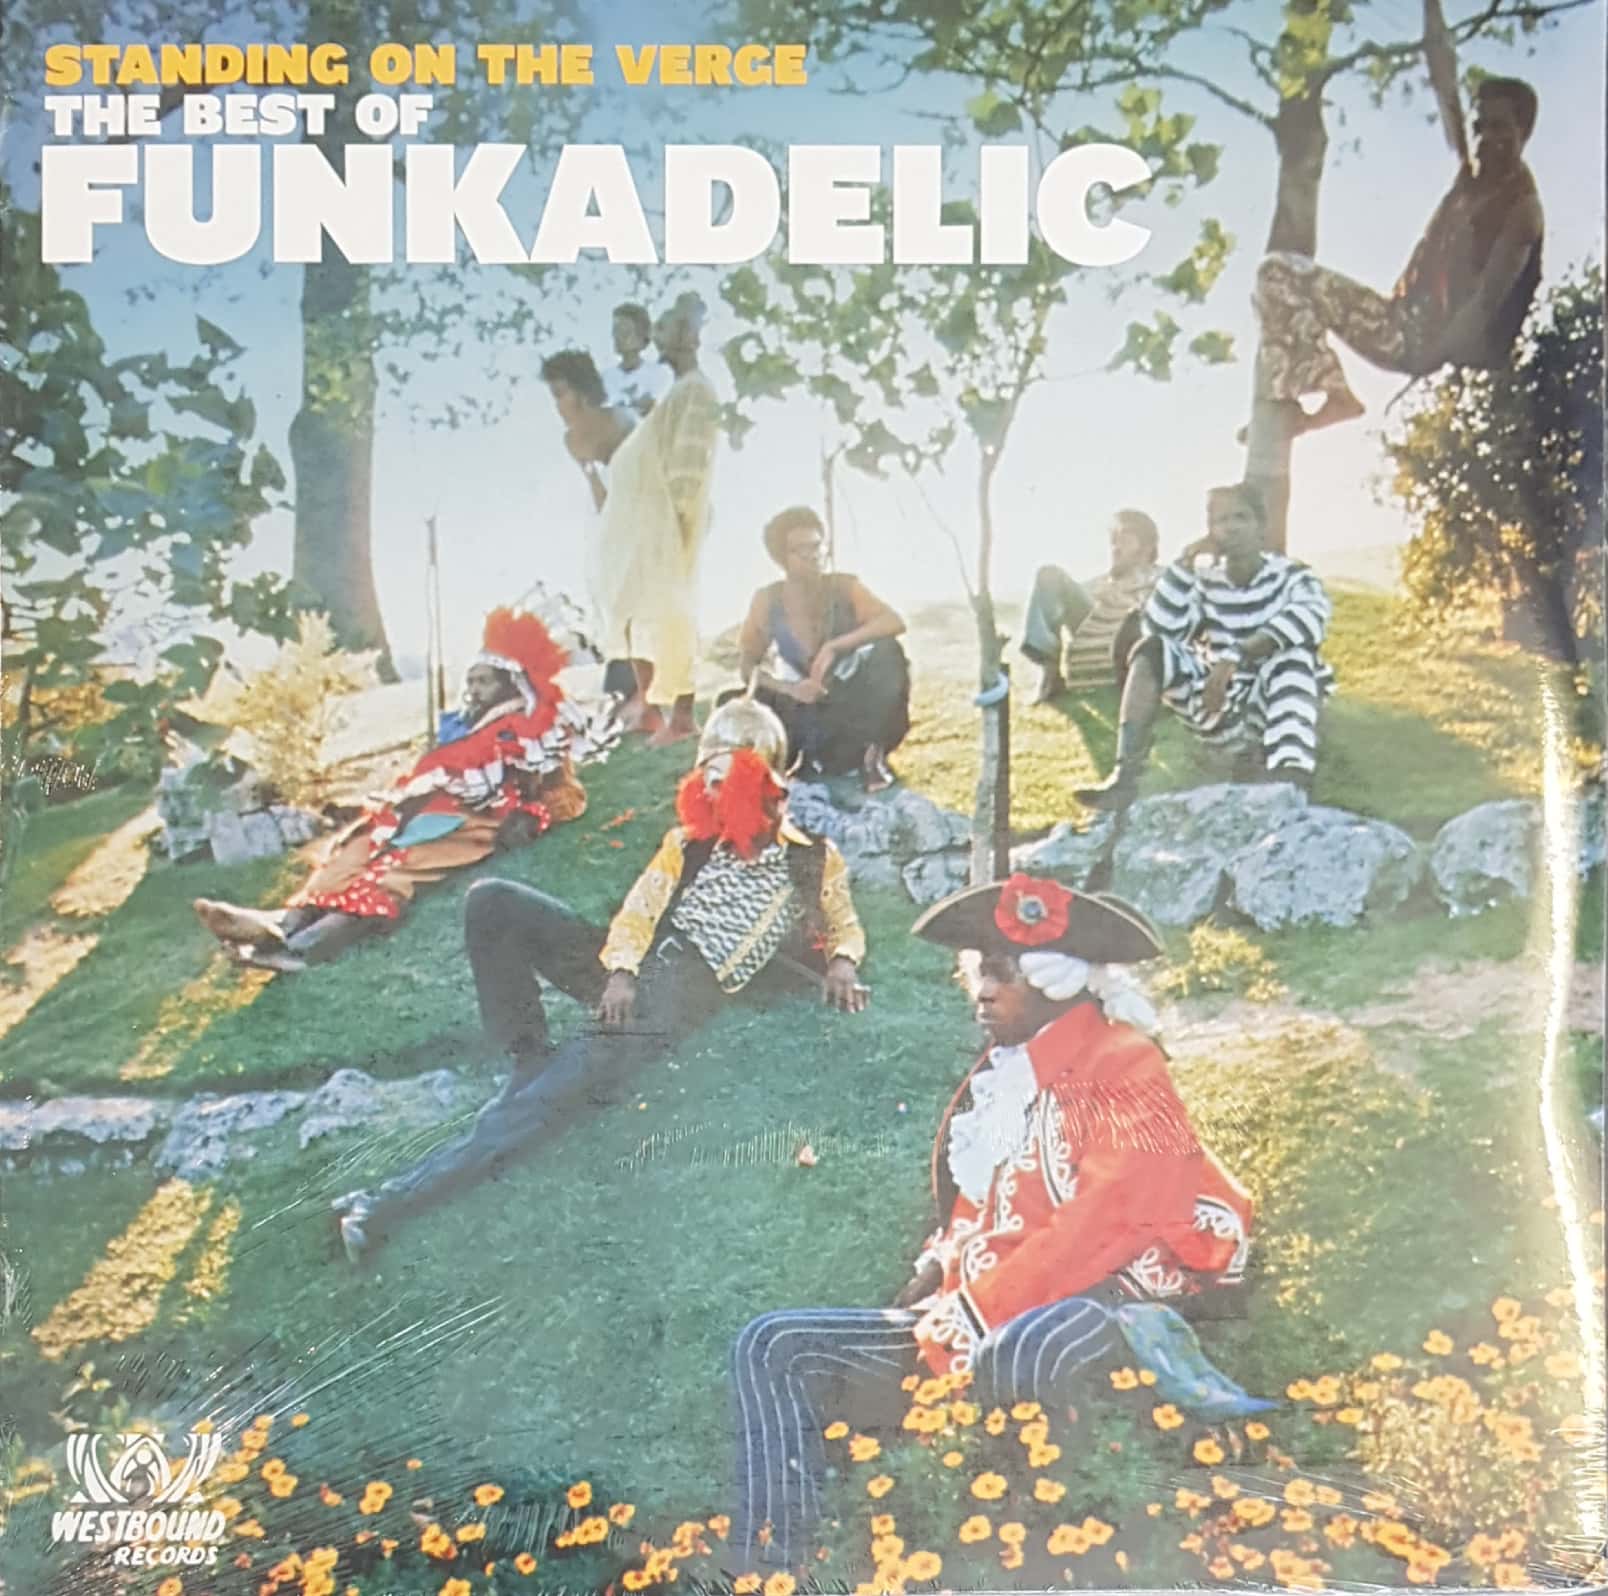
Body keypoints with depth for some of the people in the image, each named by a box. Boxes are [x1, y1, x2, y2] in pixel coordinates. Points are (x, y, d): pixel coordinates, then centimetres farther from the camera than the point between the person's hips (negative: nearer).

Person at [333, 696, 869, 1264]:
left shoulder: (813, 861, 13)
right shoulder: (689, 842, 18)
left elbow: (846, 927, 20)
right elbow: (639, 911, 9)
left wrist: (842, 962, -4)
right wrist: (620, 971, -11)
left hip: (688, 993, -5)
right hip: (632, 968, 5)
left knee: (579, 1075, -29)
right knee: (491, 900, -14)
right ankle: (529, 1056, -14)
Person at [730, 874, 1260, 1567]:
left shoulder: (1122, 1072, -8)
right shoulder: (1003, 1074, 17)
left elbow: (1096, 1231, -18)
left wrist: (964, 1321, -16)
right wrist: (925, 1294, 3)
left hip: (1090, 1303, -8)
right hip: (976, 1332, 8)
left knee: (1020, 1358, -45)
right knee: (771, 1348, -2)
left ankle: (1141, 1348, -20)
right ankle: (768, 1563, -8)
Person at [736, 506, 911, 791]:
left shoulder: (844, 587, -13)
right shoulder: (767, 601, -10)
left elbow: (895, 621, -28)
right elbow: (746, 665, -7)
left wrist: (834, 647, -35)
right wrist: (789, 689, -25)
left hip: (851, 707, -2)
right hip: (800, 708, 2)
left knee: (887, 652, -28)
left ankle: (870, 754, -12)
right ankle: (807, 759, 6)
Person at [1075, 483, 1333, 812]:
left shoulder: (1290, 574, -6)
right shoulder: (1204, 580, 3)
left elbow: (1312, 617, -30)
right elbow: (1160, 631, -13)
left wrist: (1235, 656, -39)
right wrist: (1184, 564, -19)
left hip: (1275, 706, -3)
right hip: (1218, 707, 3)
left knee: (1292, 650, -30)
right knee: (1152, 648, -17)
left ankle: (1292, 779, -50)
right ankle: (1124, 778, -31)